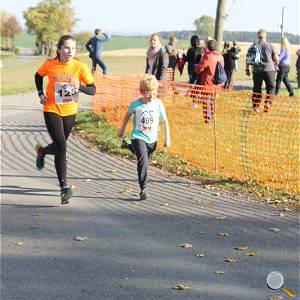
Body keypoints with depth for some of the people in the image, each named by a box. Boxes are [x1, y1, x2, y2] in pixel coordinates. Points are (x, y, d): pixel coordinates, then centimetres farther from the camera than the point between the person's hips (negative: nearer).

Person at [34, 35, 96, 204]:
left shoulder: (80, 67, -14)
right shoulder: (50, 65, -13)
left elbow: (93, 90, -13)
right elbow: (38, 76, 10)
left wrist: (79, 86, -32)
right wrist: (41, 93, -2)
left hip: (70, 112, 3)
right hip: (52, 110, -3)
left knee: (60, 147, 18)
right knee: (61, 147, -17)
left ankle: (42, 151, 56)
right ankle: (64, 187, -12)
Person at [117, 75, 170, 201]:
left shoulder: (158, 103, -6)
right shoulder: (136, 104, -10)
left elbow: (165, 120, 3)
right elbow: (127, 115, 10)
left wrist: (167, 138, 2)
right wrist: (122, 129, 22)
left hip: (152, 139, 4)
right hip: (138, 137, -4)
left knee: (146, 161, 19)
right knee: (143, 161, -22)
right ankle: (143, 189, -18)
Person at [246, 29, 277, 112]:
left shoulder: (253, 46, 5)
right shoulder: (269, 45, -2)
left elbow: (248, 58, 5)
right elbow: (276, 59, 0)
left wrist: (247, 69, 15)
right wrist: (274, 63, 21)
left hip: (256, 70, 3)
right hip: (269, 69, -3)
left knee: (256, 88, 12)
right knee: (271, 87, 6)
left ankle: (255, 106, 14)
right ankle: (267, 105, -7)